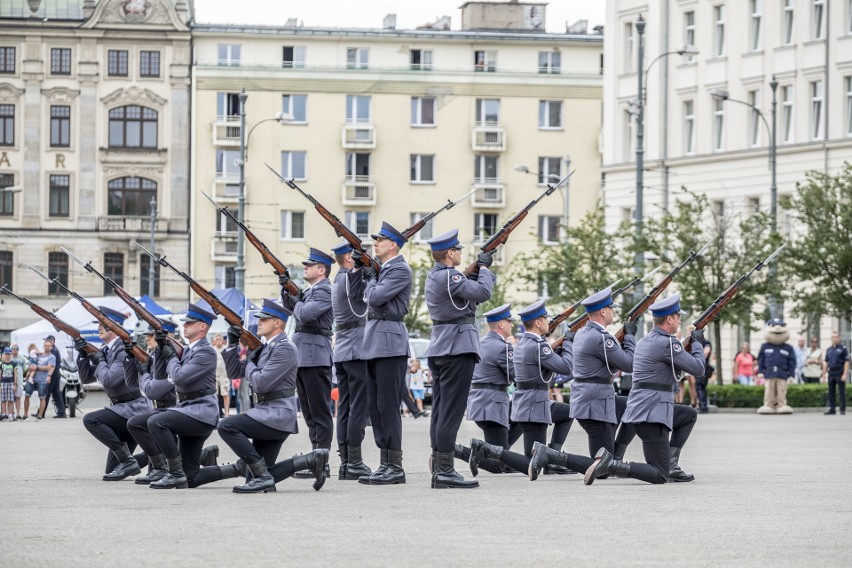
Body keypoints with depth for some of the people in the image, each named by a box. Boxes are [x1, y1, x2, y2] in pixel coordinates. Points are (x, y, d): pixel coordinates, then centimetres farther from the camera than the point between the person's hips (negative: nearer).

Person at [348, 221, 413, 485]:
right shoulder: (379, 268, 17)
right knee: (375, 405, 8)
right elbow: (355, 295, 20)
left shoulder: (400, 270, -9)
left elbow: (375, 296, -18)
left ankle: (395, 467, -8)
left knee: (387, 405, -9)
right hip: (374, 342, 9)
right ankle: (385, 464, 11)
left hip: (389, 342, -9)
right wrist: (358, 268, 10)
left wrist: (371, 276, -1)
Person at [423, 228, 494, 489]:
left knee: (440, 412, 9)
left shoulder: (433, 277, 16)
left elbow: (470, 297, 20)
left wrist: (475, 275, 6)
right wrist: (484, 267, -6)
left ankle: (438, 470, 10)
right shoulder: (449, 276, -15)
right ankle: (445, 471, -11)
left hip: (439, 348, 10)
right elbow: (483, 292, -22)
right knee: (451, 412, -9)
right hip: (457, 347, -10)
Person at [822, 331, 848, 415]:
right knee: (831, 392, 6)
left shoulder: (843, 348, -2)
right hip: (831, 373, 5)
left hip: (840, 374, -5)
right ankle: (831, 408, 11)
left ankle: (843, 409, 3)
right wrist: (824, 374, 11)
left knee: (842, 392, -1)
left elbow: (846, 362, -6)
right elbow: (826, 362, 17)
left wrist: (845, 374, -13)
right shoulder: (829, 349, 13)